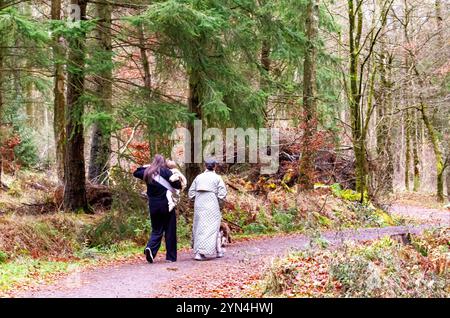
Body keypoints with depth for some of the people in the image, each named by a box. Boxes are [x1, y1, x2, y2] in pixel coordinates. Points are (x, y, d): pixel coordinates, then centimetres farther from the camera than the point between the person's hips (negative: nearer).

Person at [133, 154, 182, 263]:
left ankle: (150, 248, -15)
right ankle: (171, 257, 10)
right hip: (166, 204, -4)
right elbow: (177, 185, -11)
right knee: (170, 231, 7)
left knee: (156, 230, 12)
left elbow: (135, 173, 22)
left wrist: (146, 167, 23)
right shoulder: (165, 172, -8)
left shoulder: (148, 173, 3)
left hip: (153, 205, 4)